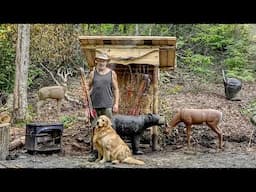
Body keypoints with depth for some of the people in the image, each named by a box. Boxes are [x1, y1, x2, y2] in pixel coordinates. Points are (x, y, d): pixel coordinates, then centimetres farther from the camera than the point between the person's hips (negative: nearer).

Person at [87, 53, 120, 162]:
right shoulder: (93, 73, 8)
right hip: (95, 105, 1)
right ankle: (94, 152, 9)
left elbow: (116, 89, 7)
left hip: (107, 105, -1)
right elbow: (88, 87, 12)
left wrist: (116, 103, 0)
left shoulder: (112, 73, 6)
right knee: (94, 129, 3)